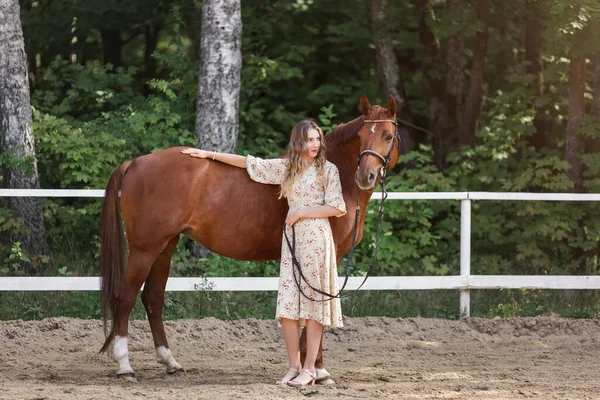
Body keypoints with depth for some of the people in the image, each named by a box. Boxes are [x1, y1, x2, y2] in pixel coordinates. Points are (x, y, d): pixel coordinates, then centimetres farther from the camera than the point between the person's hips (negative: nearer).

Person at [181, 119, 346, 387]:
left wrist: (301, 212, -9)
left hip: (316, 237, -4)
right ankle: (294, 367, 5)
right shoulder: (285, 168, 12)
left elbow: (337, 208, -5)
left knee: (312, 301, -3)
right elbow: (249, 163, 16)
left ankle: (309, 369, 0)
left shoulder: (328, 170, 0)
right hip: (291, 237, 4)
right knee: (288, 305, -2)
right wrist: (210, 154, 17)